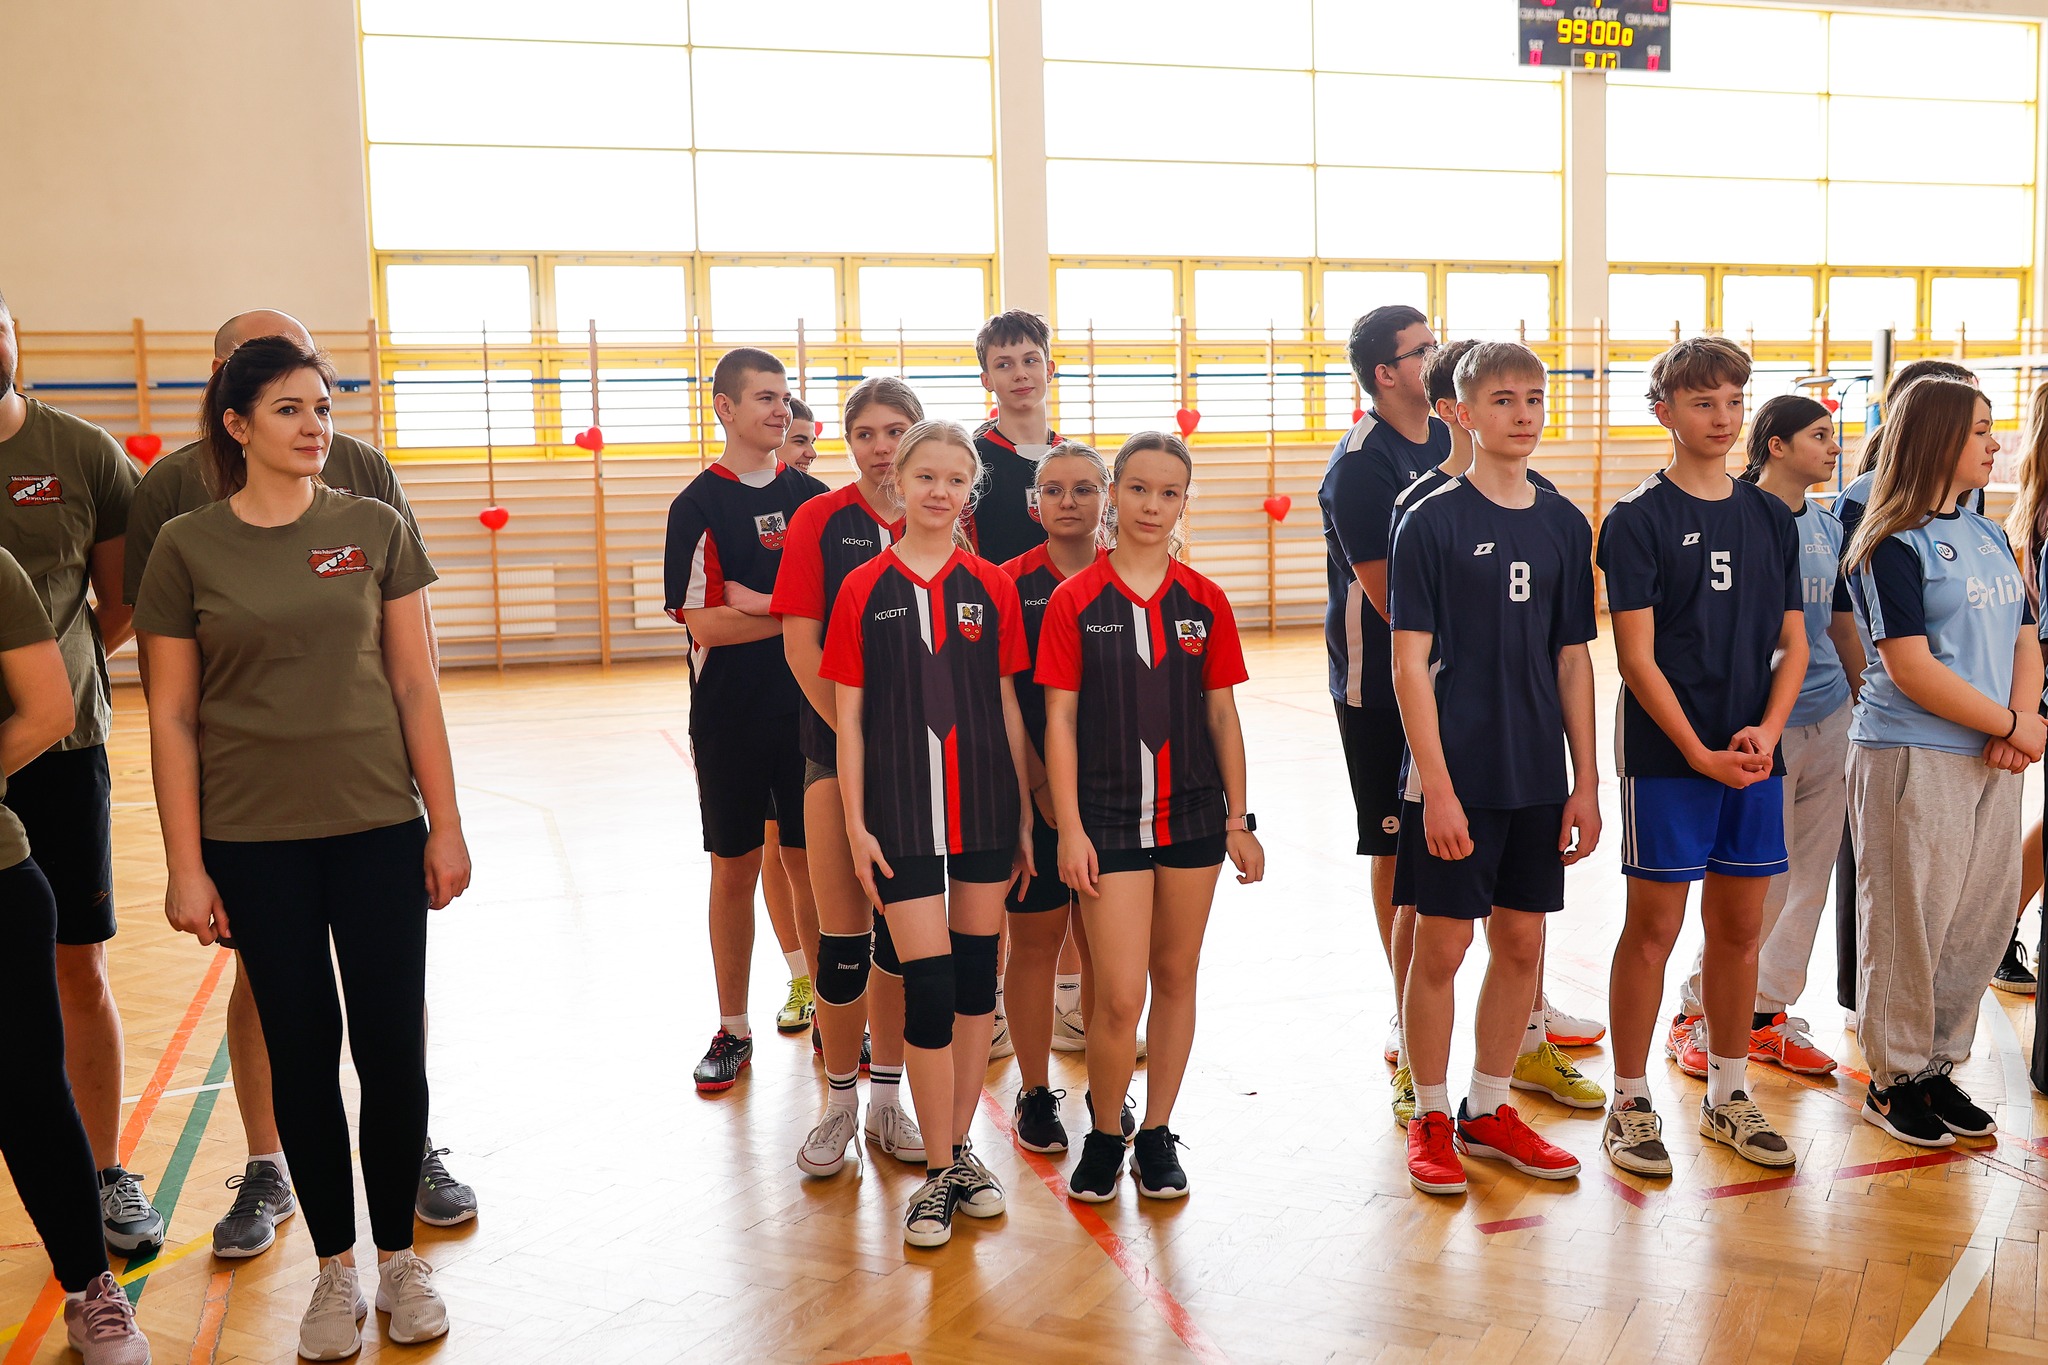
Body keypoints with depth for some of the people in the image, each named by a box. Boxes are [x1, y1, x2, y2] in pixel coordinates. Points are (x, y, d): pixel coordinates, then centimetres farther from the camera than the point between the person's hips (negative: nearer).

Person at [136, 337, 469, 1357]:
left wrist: (446, 825, 1)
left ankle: (399, 1255, 24)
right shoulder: (187, 547, 0)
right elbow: (172, 716, 1)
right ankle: (335, 1267, 24)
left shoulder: (375, 531, 2)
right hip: (255, 841, 0)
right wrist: (186, 865, -2)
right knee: (300, 1050, 8)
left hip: (379, 829, 1)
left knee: (393, 1045, 4)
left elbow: (415, 686, 3)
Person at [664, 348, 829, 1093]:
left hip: (807, 710, 3)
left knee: (812, 862, 8)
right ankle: (733, 1028, 19)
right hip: (731, 716, -3)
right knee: (735, 867, 7)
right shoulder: (699, 505, -5)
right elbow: (704, 621, -13)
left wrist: (761, 602, -8)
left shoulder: (810, 495, 8)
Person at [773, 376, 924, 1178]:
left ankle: (888, 1097, 23)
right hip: (838, 744, -2)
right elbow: (800, 644, -6)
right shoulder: (820, 520, -1)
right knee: (844, 935, 0)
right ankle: (841, 1102, 17)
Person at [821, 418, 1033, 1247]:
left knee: (977, 976, 9)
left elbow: (1009, 706, 7)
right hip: (903, 808, -2)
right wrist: (855, 822, -4)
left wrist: (1027, 814, 6)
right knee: (927, 984, -4)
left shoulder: (993, 588, 4)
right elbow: (848, 718, 0)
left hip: (986, 803, 2)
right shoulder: (863, 590, -1)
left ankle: (960, 1147, 25)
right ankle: (939, 1172, 9)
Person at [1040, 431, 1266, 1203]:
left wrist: (1239, 821, 5)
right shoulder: (1075, 601, -4)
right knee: (1120, 995, -6)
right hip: (1110, 817, -3)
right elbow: (1060, 719, -4)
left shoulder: (1204, 602, 3)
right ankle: (1104, 1134, 17)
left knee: (1176, 977, 10)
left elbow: (1222, 714, 7)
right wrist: (1069, 829, -8)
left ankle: (1158, 1134, 25)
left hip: (1192, 814, 3)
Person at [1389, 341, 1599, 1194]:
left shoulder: (1564, 525, 8)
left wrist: (1586, 781, 8)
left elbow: (1573, 661, 11)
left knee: (1522, 943, 11)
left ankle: (1489, 1109, 26)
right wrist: (1437, 786, -14)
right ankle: (1431, 1118, 19)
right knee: (1442, 944, 2)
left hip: (1538, 778, 5)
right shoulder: (1432, 521, -7)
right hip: (1457, 776, -5)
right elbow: (1410, 662, -10)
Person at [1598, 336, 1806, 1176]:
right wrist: (1700, 753, -15)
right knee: (1653, 928, 0)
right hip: (1667, 756, -5)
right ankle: (1629, 1104, 11)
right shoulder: (1638, 520, -5)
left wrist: (1766, 733, -6)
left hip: (1754, 757, 5)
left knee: (1739, 926, 11)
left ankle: (1728, 1096, 25)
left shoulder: (1771, 518, 11)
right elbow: (1637, 657, -9)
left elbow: (1793, 643, 10)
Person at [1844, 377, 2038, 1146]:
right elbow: (1911, 668, -16)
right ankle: (1895, 1079, 14)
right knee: (1909, 924, 0)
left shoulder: (1988, 537, 14)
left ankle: (1939, 1065, 25)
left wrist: (2021, 723, -5)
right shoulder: (1894, 546, -10)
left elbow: (2024, 637, 13)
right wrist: (2015, 725, -10)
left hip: (1992, 761, 8)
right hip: (1911, 756, -7)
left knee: (1984, 918, 11)